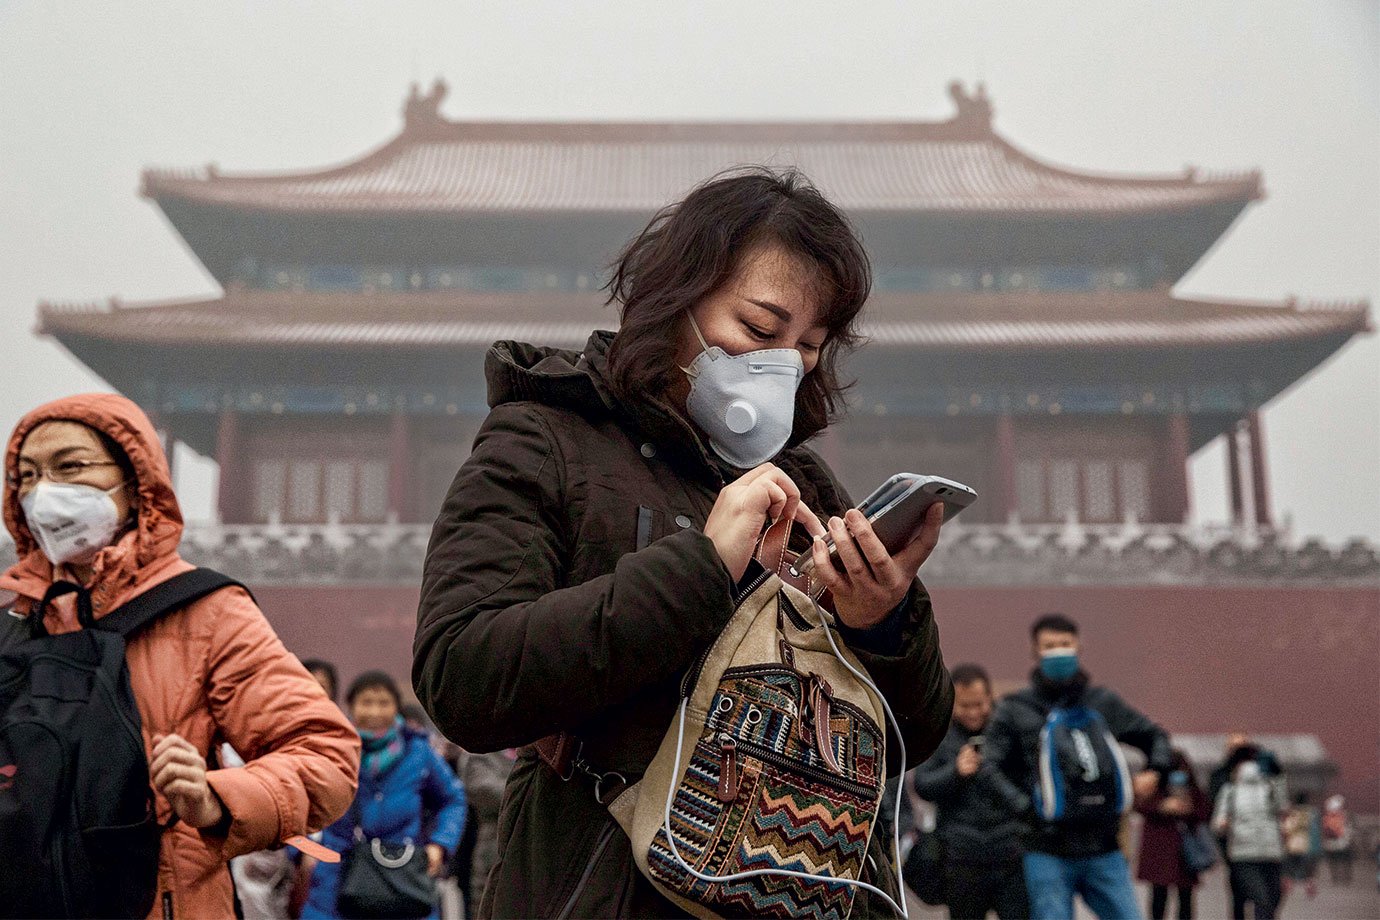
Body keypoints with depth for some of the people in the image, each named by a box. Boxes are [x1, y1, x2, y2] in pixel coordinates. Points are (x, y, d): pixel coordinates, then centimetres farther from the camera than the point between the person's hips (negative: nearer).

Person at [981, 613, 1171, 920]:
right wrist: (1028, 808, -19)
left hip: (1103, 850, 3)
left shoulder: (1103, 702, 10)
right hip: (1046, 852, -3)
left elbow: (1154, 736, 22)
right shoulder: (1014, 710, 2)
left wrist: (1154, 772, 2)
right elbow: (991, 768, -7)